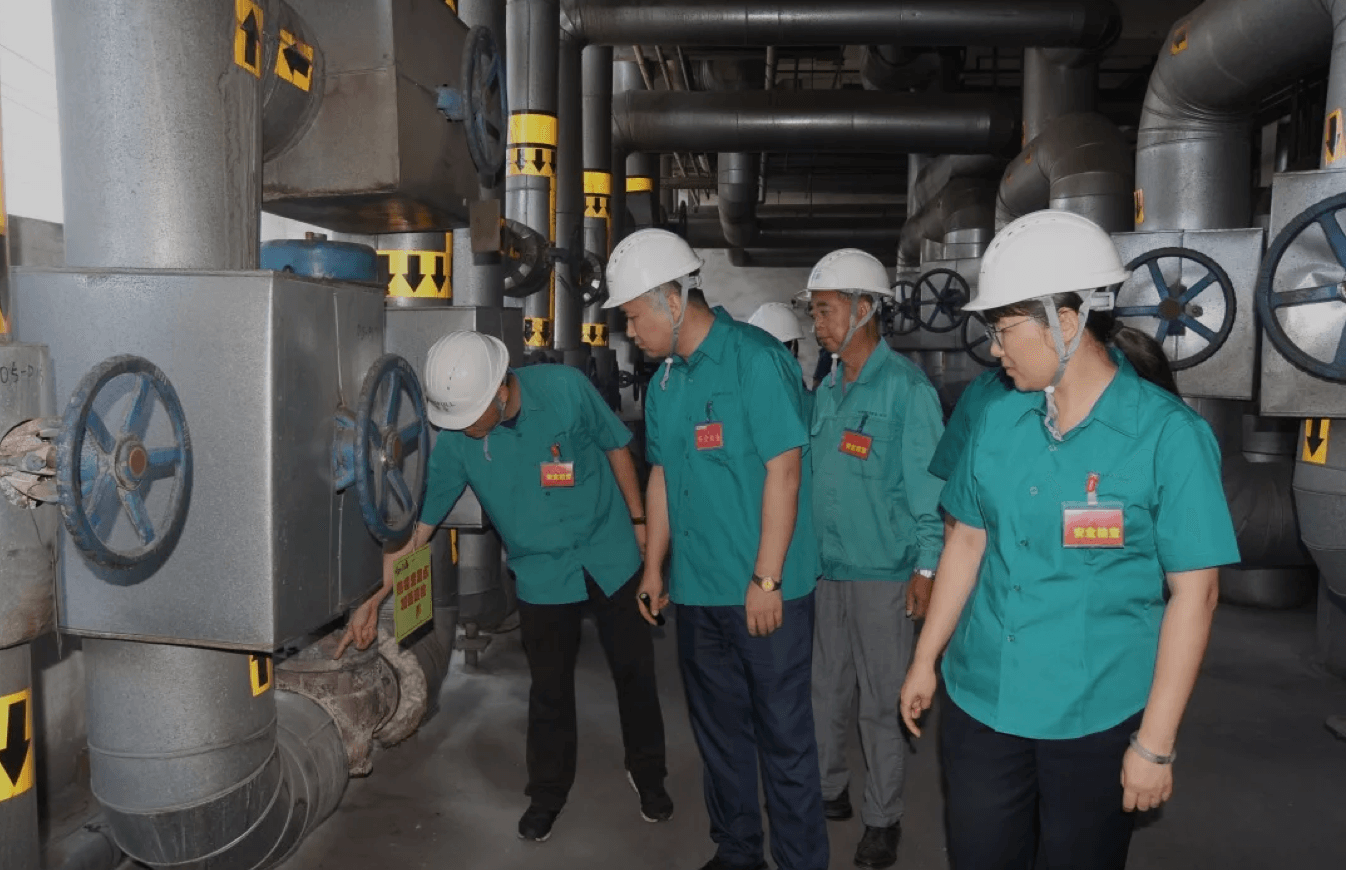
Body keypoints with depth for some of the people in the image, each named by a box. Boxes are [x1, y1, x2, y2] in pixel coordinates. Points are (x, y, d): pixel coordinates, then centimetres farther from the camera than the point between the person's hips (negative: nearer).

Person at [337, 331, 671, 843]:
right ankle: (548, 793, 33)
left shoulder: (565, 388, -21)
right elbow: (417, 527, -10)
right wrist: (373, 600, -10)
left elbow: (616, 448, -5)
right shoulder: (455, 441, -16)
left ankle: (648, 774, 36)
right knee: (550, 690, 9)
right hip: (542, 575, 1)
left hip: (610, 556, 0)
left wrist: (638, 520, 0)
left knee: (635, 672, 13)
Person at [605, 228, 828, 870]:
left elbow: (783, 471, -17)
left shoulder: (756, 359, -13)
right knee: (719, 727, 18)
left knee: (783, 733, 4)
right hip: (697, 589, 7)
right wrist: (654, 568, 16)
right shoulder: (664, 381, 9)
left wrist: (765, 580, -18)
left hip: (765, 591, -7)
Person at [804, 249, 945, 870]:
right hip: (826, 568, 6)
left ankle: (882, 819, 23)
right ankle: (828, 790, 35)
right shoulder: (827, 390, 9)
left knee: (881, 702, 7)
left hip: (881, 573, -6)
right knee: (827, 691, 17)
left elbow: (928, 485, -12)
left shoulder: (906, 387, -11)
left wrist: (926, 568, -14)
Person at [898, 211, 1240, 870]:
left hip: (1095, 721, -3)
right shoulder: (998, 418, -1)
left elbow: (1193, 592, -11)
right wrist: (924, 659, 11)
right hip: (979, 704, 4)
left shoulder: (1167, 433, -13)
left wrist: (1155, 742, -11)